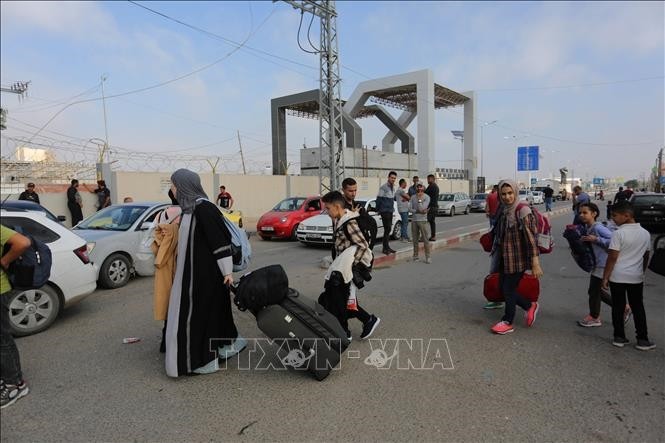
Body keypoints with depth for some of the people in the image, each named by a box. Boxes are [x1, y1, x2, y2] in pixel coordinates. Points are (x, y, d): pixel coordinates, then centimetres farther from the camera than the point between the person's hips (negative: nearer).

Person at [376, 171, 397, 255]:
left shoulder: (393, 187, 13)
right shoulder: (383, 187, -13)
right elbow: (378, 199, -11)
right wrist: (378, 210, -8)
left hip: (390, 211, 8)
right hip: (385, 211, -8)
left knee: (388, 229, 11)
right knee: (387, 229, -9)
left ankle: (387, 247, 18)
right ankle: (385, 248, -4)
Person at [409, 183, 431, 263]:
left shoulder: (427, 197, -6)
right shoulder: (413, 197, 5)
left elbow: (422, 208, -15)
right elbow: (410, 208, -2)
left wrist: (420, 199, -15)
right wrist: (418, 211, -12)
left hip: (423, 220, -4)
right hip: (414, 220, 4)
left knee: (426, 239, -4)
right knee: (415, 239, 11)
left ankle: (427, 257, 1)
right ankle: (415, 256, 22)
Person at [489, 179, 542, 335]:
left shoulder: (523, 211, -17)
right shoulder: (504, 211, 7)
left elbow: (531, 238, -20)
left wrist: (535, 264, -22)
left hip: (518, 259, -8)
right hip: (505, 258, 8)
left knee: (509, 289, 3)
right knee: (502, 287, 13)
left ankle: (508, 323, 22)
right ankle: (530, 306, 34)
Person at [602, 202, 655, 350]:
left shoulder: (619, 233, -15)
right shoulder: (645, 233, 3)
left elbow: (612, 258, -14)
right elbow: (646, 257, 12)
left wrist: (605, 277, -8)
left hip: (618, 277, -4)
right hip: (636, 277, 4)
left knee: (618, 307, 6)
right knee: (638, 308, 13)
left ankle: (619, 338, 13)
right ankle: (642, 340, 16)